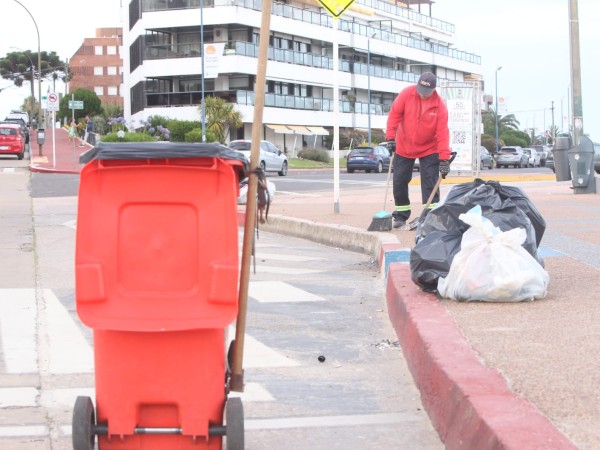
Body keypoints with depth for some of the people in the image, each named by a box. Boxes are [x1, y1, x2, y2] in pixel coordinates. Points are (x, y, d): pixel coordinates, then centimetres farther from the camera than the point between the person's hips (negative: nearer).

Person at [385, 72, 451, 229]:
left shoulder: (440, 105, -18)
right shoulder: (406, 94, -15)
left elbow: (443, 133, -19)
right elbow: (394, 114, -10)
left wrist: (444, 158, -23)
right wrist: (390, 137, -15)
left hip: (429, 149, -2)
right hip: (404, 147, 2)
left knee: (430, 183, -8)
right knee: (399, 181, 5)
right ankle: (401, 215, 16)